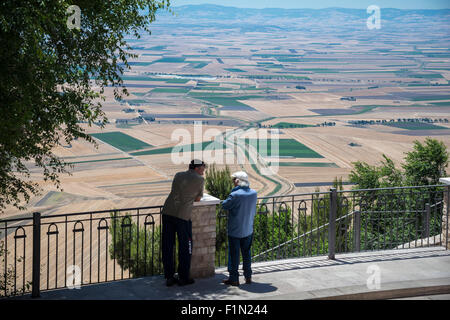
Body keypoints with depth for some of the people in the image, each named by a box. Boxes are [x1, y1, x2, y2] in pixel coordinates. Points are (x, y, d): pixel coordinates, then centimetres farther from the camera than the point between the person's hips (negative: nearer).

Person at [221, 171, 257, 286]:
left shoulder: (235, 195, -22)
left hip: (235, 231, -5)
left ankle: (234, 279, 11)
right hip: (248, 230, 5)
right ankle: (248, 277, 23)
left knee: (234, 255, 5)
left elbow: (225, 205, -8)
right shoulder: (254, 193, -3)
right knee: (246, 253, 17)